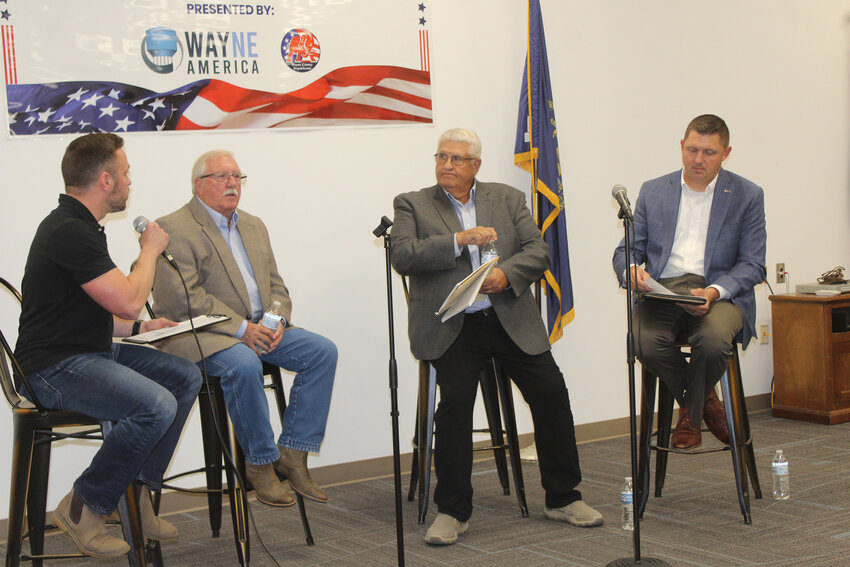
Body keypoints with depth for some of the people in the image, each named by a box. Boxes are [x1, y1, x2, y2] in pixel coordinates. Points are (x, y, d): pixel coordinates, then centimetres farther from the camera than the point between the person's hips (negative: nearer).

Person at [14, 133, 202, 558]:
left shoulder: (79, 225, 15)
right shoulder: (68, 232, -20)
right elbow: (128, 300, -22)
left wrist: (138, 328, 11)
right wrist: (150, 250, -6)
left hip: (91, 350, 11)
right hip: (57, 367, -11)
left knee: (186, 378, 5)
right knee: (156, 405, -28)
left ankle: (137, 494, 7)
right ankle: (82, 507, -11)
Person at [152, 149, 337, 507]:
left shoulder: (253, 226, 20)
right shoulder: (174, 229, -5)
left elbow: (275, 285, 19)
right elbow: (181, 298, -16)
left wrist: (276, 320, -4)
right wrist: (240, 328, -20)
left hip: (260, 329, 7)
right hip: (202, 334, -7)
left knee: (323, 351, -12)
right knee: (243, 365, -36)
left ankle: (292, 453, -10)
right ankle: (259, 463, -16)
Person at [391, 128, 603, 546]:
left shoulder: (508, 199, 15)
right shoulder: (412, 205, 9)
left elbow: (538, 252, 6)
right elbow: (402, 256, -7)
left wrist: (506, 274, -14)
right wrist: (459, 240, -15)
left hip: (511, 319, 3)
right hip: (452, 327, -2)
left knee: (551, 391, -9)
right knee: (455, 400, -22)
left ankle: (562, 498, 9)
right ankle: (452, 511, -6)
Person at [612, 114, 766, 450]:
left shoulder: (748, 196, 9)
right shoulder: (653, 192, 17)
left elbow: (753, 265, 2)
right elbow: (626, 249, 14)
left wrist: (714, 292, -18)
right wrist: (631, 269, -13)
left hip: (721, 292, -1)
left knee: (714, 340, -36)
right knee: (647, 342, -33)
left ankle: (689, 414, -2)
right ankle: (702, 402, -2)